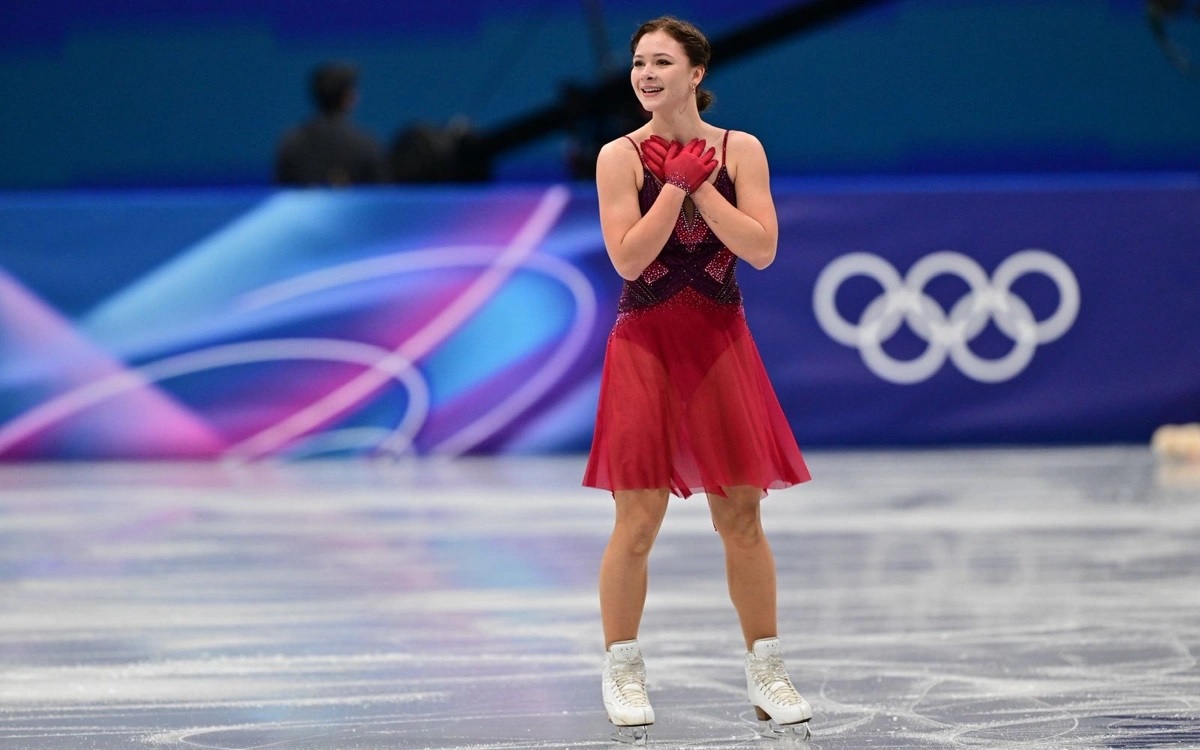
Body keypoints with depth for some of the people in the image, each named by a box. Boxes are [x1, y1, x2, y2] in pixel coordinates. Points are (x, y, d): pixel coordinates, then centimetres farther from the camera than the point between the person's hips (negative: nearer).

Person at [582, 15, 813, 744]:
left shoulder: (741, 151, 1)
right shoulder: (621, 156, -3)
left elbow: (762, 249, -9)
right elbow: (627, 256, -13)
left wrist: (701, 188, -13)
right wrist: (676, 183, -14)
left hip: (720, 342, 2)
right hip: (646, 343, -2)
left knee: (742, 515, 5)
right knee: (639, 519, -2)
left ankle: (767, 672, 14)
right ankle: (623, 672, 12)